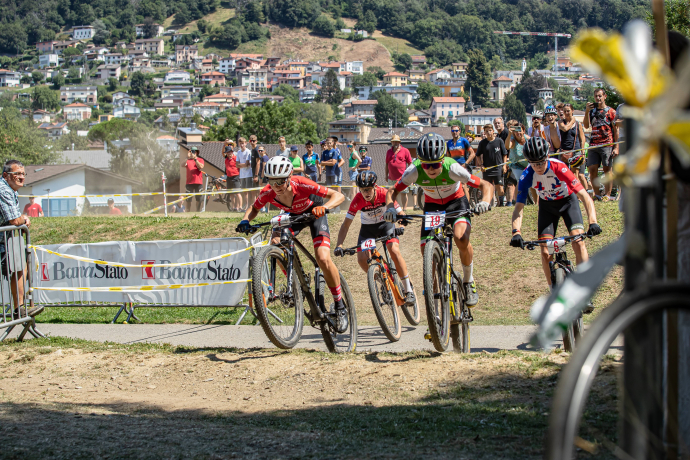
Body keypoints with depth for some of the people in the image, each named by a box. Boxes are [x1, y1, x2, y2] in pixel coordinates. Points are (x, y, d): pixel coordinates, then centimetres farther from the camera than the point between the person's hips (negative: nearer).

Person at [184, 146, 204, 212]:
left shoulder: (200, 160, 9)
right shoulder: (188, 160, 13)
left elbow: (200, 166, -10)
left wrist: (195, 159, -12)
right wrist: (187, 157, -15)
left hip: (198, 182, -1)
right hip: (189, 182, 1)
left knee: (198, 198, 2)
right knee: (188, 199, 1)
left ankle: (198, 211, 10)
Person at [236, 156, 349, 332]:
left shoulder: (302, 185, -37)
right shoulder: (268, 193, -26)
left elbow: (338, 195, -33)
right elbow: (254, 208, -3)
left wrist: (324, 207, -53)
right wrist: (245, 221, -25)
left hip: (314, 212, -4)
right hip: (293, 216, 4)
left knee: (323, 258, -23)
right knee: (276, 243, -25)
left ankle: (340, 306, -6)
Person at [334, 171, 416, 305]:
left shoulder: (384, 194, -28)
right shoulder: (358, 200, -26)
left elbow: (400, 213, -22)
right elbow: (346, 224, -24)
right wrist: (339, 245, -34)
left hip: (386, 224, -1)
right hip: (368, 228, 2)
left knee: (394, 251, -25)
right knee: (362, 259, -18)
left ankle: (409, 290, -15)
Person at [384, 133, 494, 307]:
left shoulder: (452, 169, -33)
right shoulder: (414, 171, -29)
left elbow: (486, 185, -26)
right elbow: (393, 190, -16)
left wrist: (485, 202, -47)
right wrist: (390, 208, -37)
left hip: (456, 202, -3)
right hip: (432, 205, 3)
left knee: (461, 237, -30)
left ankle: (468, 281, -7)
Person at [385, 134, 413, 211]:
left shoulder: (405, 151, 2)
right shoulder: (389, 152, 12)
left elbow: (410, 164, 3)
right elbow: (387, 164, 18)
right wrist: (386, 175, 14)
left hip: (402, 178, -3)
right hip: (391, 178, 3)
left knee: (404, 193, -1)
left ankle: (404, 209, 6)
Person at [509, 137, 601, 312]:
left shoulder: (559, 168, -33)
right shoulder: (527, 176, -26)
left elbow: (584, 195, -37)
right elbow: (519, 207, -25)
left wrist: (593, 222, -51)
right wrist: (516, 231, -43)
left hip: (568, 201, -2)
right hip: (547, 206, 2)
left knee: (578, 242, -21)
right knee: (545, 252, -9)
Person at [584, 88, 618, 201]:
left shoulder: (611, 111, 3)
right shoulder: (592, 111, 15)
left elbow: (616, 130, 1)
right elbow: (586, 126, 2)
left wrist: (616, 147, -6)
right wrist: (587, 112, -10)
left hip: (607, 144, -4)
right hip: (593, 145, 4)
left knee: (607, 169, -4)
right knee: (592, 169, -2)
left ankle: (607, 195, -1)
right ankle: (596, 194, 7)